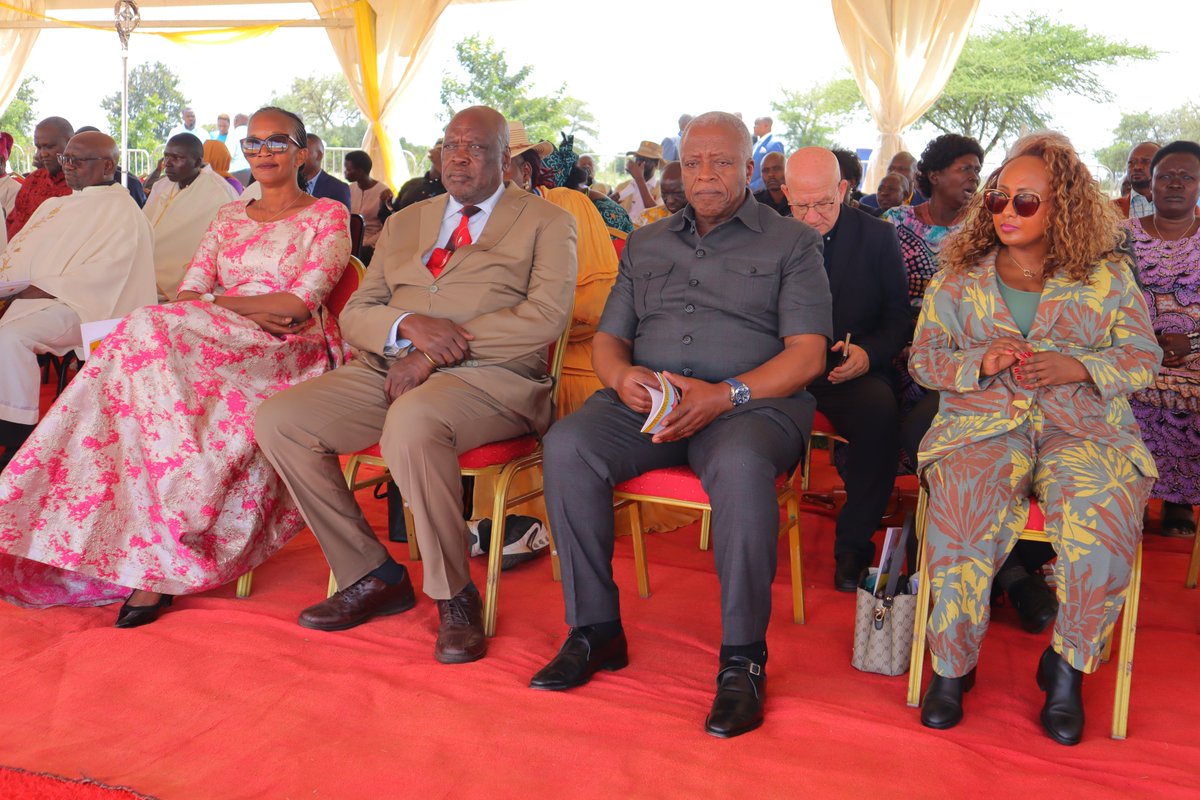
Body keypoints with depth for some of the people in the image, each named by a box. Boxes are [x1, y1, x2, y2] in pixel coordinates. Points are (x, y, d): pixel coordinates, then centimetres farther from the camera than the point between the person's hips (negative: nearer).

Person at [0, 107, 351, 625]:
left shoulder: (328, 216, 8)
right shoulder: (230, 217, 24)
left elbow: (301, 302, -6)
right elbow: (187, 294, 11)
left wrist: (219, 302, -3)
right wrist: (254, 311, -7)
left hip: (289, 353, -5)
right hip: (221, 345, 5)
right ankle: (157, 563, -28)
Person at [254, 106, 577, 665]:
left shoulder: (545, 223, 9)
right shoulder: (404, 224, 24)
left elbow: (545, 316, -8)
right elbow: (354, 315, 16)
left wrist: (433, 355, -13)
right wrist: (409, 325, -9)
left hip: (492, 377, -5)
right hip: (391, 370, 6)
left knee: (412, 421, -38)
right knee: (277, 420, -15)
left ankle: (454, 596, -18)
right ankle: (372, 576, -3)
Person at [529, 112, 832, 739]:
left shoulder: (791, 244, 11)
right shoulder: (645, 244, 24)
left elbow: (807, 353, -1)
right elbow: (608, 338, 19)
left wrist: (724, 394, -17)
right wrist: (623, 376, -7)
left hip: (752, 401, -3)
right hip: (645, 399, 4)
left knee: (740, 465, -38)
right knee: (567, 445, -25)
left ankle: (743, 656, -23)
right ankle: (595, 628, -12)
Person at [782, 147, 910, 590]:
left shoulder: (879, 237, 5)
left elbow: (899, 317, 7)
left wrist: (869, 353, -15)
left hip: (852, 371, 0)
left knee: (881, 412, -35)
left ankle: (853, 544, -16)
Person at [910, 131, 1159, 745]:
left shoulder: (1107, 275, 11)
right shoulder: (959, 274, 13)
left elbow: (1143, 357, 9)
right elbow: (923, 357, 10)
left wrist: (1080, 366, -11)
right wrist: (981, 361, -10)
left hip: (1084, 426, 0)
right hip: (981, 423, 0)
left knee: (1103, 519, -31)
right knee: (962, 514, -32)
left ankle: (1067, 665, -5)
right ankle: (952, 664, -9)